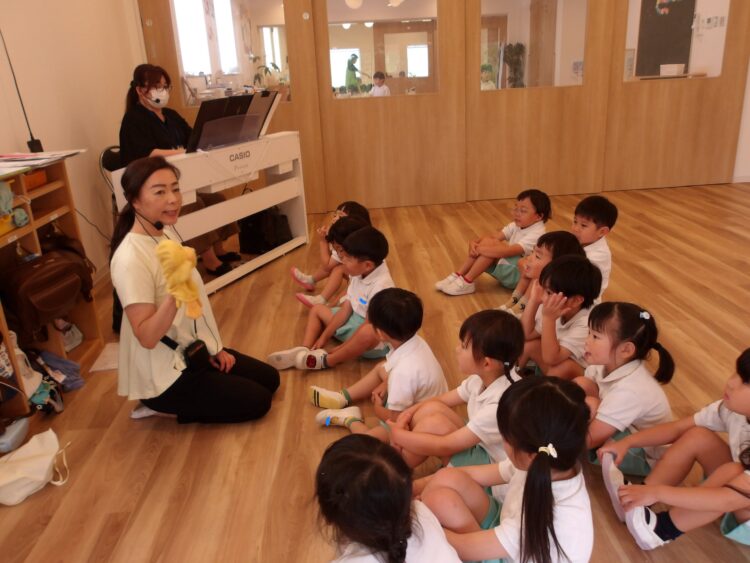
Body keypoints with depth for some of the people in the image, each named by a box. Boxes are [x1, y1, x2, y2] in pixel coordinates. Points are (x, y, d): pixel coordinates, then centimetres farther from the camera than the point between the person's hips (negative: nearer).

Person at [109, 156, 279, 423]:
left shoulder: (167, 232, 0)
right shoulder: (131, 260, -27)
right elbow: (147, 337, -28)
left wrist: (214, 347, 9)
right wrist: (174, 294, -44)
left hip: (193, 349, 8)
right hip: (161, 376, -8)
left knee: (270, 379, 13)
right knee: (257, 401, -5)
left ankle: (177, 403, 17)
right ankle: (164, 406, 7)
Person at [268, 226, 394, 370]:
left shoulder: (380, 286, -30)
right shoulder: (358, 273, -4)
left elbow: (370, 327, -29)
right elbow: (346, 308, 1)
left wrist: (338, 350, -24)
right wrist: (324, 337, -3)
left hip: (377, 340, -9)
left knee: (367, 333, -44)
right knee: (317, 309, 13)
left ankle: (327, 360, -21)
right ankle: (304, 351, -10)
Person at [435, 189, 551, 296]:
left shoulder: (536, 234, -21)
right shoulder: (516, 225, 6)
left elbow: (508, 251, -32)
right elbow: (494, 236, -5)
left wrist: (479, 249, -30)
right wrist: (475, 242, -24)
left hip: (520, 275, -8)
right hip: (508, 270, 8)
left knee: (492, 244, -26)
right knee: (488, 241, -14)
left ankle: (467, 282, -19)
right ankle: (458, 275, -12)